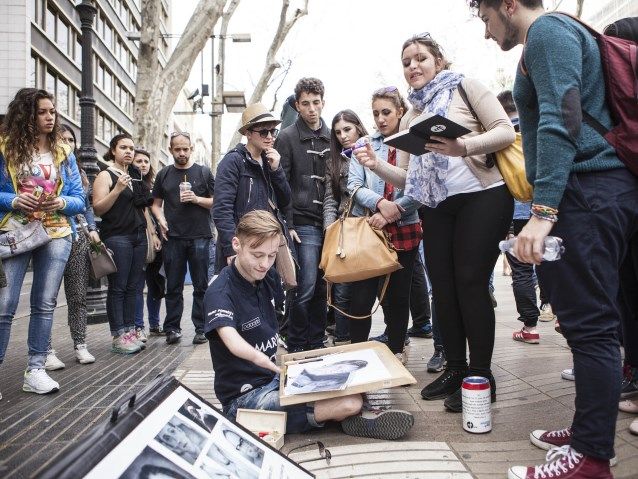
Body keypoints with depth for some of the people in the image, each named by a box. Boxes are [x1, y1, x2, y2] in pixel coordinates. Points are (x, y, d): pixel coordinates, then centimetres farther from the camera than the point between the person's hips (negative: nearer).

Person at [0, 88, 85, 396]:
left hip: (56, 234, 3)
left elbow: (79, 199, 7)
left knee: (45, 304, 6)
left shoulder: (64, 152, 8)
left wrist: (62, 202, -13)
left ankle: (35, 370, 14)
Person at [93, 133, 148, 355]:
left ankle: (129, 331, 12)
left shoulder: (134, 176, 18)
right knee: (117, 288, -5)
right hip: (117, 238, -6)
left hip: (138, 237, 7)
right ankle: (118, 337, -2)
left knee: (132, 287, 7)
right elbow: (98, 208, -10)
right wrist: (117, 189, -21)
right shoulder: (106, 175, -1)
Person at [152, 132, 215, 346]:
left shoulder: (204, 172, 7)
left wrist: (197, 199, -10)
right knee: (173, 286, 5)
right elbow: (156, 204, 16)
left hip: (199, 237, -1)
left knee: (201, 286, 2)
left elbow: (216, 201, 6)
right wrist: (161, 220, -3)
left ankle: (201, 329, 10)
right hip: (173, 237, 2)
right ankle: (172, 328, 13)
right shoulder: (164, 174, 13)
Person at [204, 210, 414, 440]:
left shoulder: (266, 277, 2)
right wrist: (260, 358, -62)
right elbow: (231, 340, -44)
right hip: (245, 397, -9)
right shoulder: (220, 292, -23)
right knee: (350, 403, -20)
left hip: (274, 378, 9)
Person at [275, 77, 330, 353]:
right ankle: (296, 347, 7)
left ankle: (317, 343, 20)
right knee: (306, 286, -8)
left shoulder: (331, 137, 15)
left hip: (329, 223, 5)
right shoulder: (288, 138, 0)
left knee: (322, 287, 8)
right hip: (304, 224, -5)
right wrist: (288, 225, -11)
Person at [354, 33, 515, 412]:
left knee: (470, 283, -9)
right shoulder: (411, 117, 17)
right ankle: (455, 368, 19)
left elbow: (506, 131, -9)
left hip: (482, 196, -6)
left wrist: (463, 146, -27)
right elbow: (407, 178, 13)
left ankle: (481, 375, 3)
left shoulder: (465, 88, 3)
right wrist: (376, 165, -6)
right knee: (443, 285, 5)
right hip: (436, 208, 6)